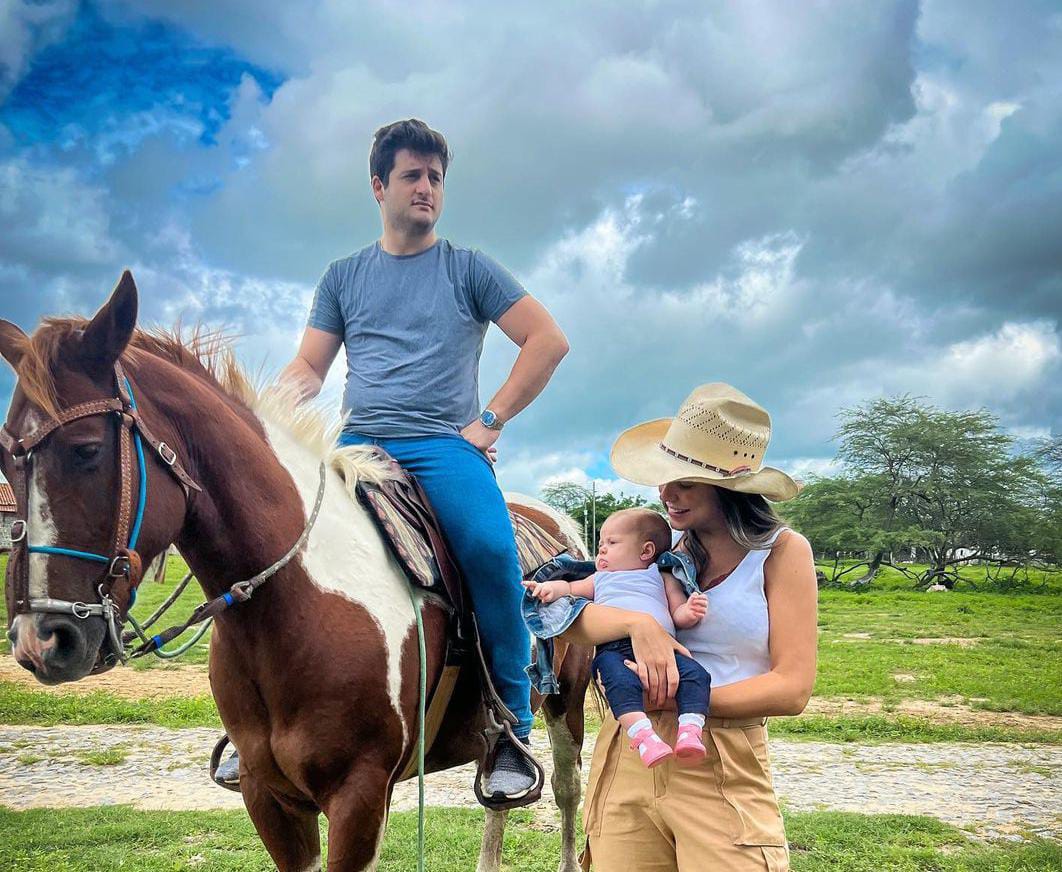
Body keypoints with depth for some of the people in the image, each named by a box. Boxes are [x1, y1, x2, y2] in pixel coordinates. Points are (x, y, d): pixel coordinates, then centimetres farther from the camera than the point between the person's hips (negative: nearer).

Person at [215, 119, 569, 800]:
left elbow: (549, 341, 5)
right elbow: (308, 368, 14)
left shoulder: (468, 268, 11)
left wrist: (491, 421, -2)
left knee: (490, 546, -32)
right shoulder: (344, 276, 19)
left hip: (445, 445, -3)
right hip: (357, 444, 3)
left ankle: (511, 726, -17)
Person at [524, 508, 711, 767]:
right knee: (620, 680, -35)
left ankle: (690, 730, -35)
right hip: (613, 647, 0)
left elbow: (678, 613, 20)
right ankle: (642, 734, -46)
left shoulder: (662, 578, 31)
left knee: (694, 672, -27)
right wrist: (550, 588, 10)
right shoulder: (600, 579, 40)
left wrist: (690, 612, -3)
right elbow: (570, 588, 33)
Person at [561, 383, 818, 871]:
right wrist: (636, 622, -23)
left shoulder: (782, 552, -3)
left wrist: (680, 700, -17)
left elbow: (792, 689, -9)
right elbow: (570, 624, -3)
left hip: (723, 773, -3)